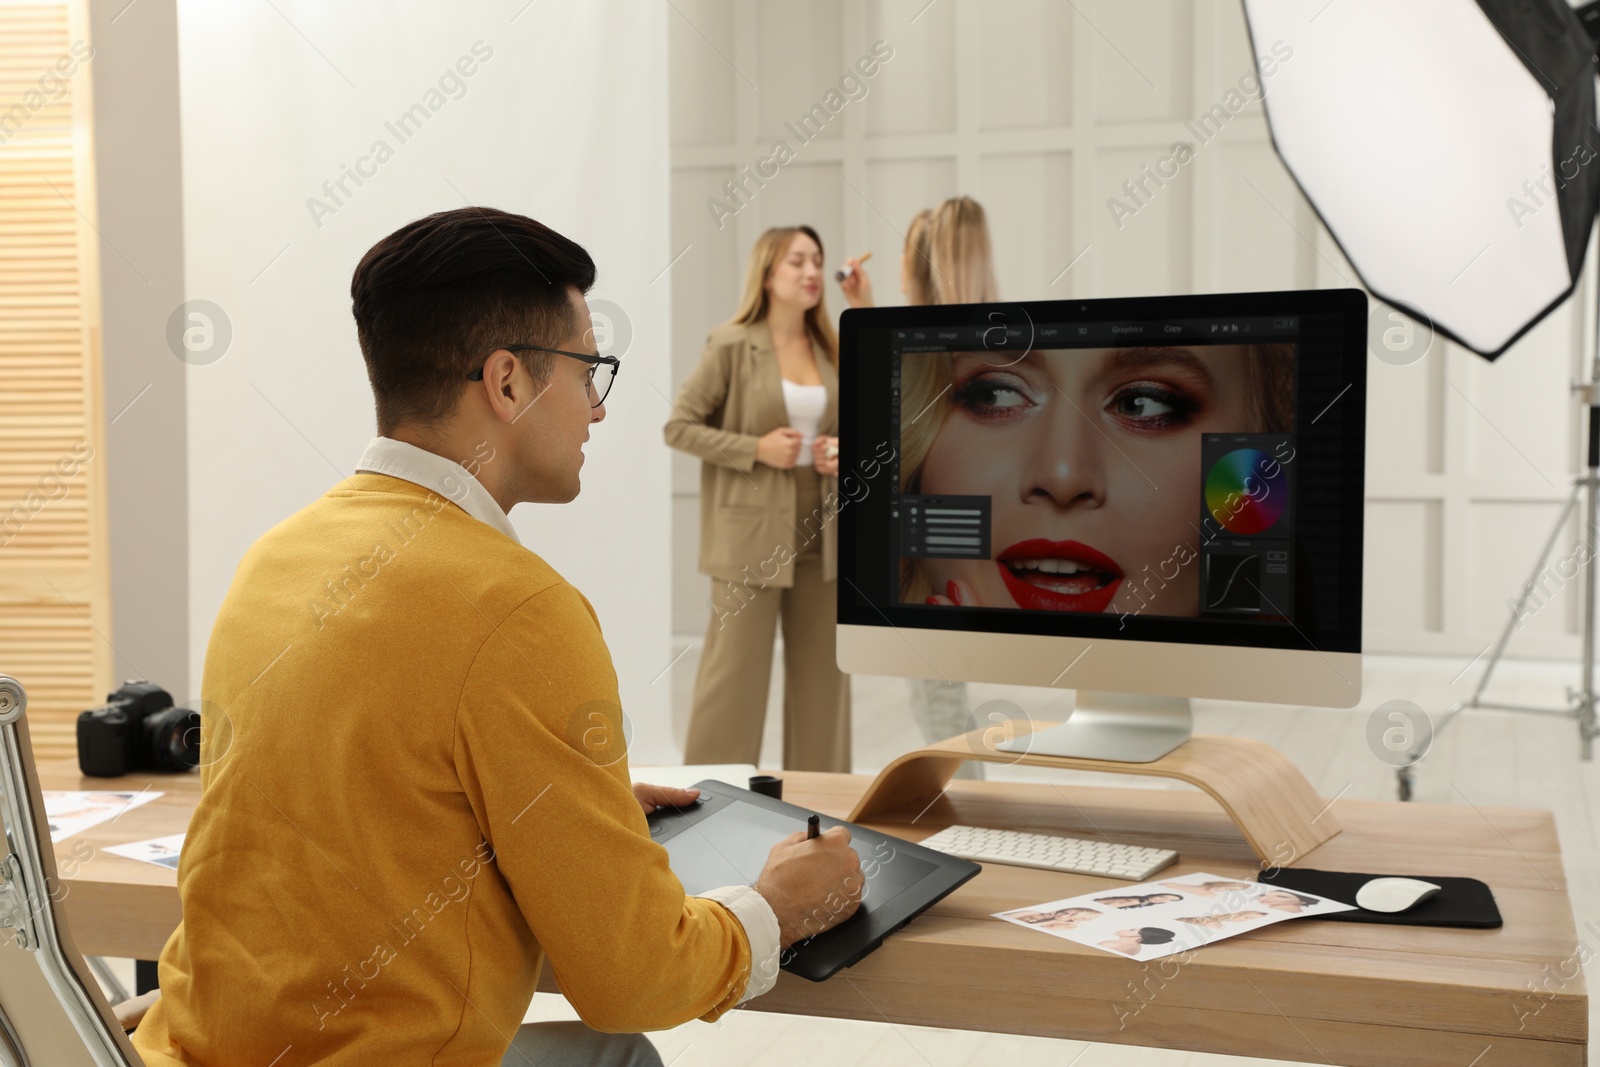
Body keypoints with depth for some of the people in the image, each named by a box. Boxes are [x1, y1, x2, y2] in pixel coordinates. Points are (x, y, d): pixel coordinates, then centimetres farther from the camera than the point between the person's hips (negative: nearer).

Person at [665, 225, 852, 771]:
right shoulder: (731, 345, -6)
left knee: (821, 672, 10)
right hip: (752, 534, -5)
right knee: (736, 670, -1)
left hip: (821, 535, 6)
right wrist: (757, 449, -15)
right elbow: (679, 427, -7)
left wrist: (842, 450, -3)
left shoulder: (830, 351, 9)